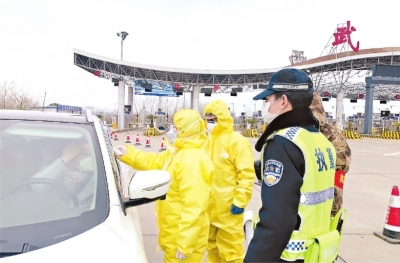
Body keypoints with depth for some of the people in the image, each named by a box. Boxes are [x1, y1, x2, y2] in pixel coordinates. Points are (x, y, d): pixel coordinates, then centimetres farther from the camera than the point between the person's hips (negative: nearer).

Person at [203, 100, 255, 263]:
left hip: (228, 207, -7)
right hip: (209, 206, 8)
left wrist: (240, 202, -17)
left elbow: (246, 175, -15)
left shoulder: (237, 141, -11)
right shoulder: (209, 141, 11)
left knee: (230, 249, 1)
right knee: (212, 245, 20)